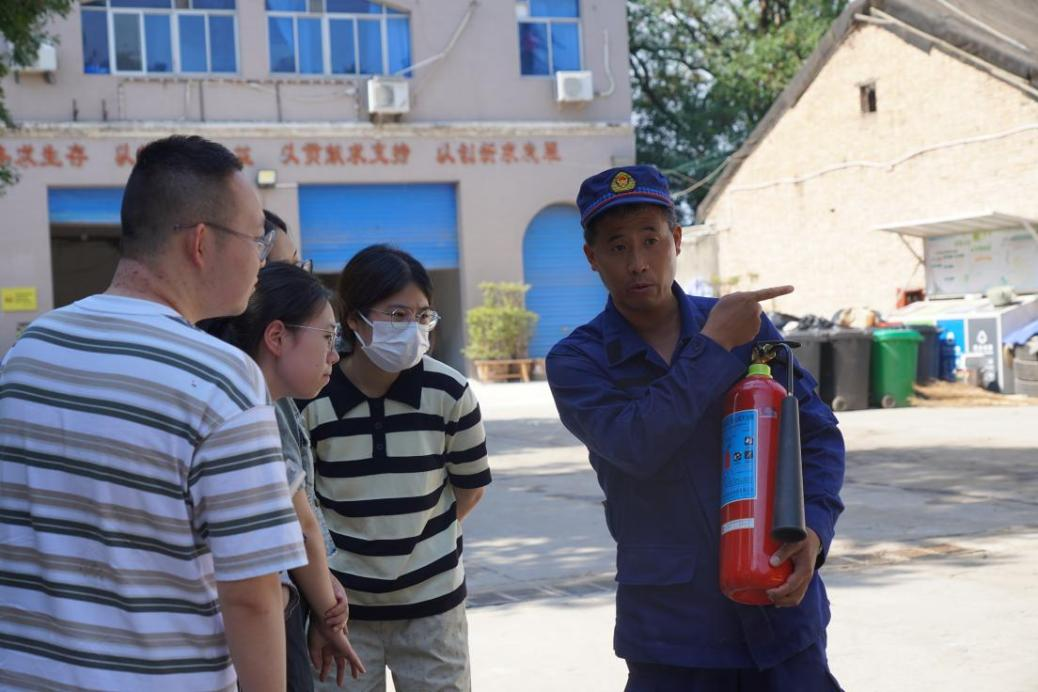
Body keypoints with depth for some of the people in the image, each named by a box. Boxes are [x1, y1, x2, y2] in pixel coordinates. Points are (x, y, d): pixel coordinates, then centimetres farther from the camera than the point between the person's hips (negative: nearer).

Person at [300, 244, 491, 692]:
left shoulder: (449, 393, -8)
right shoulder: (311, 399, -14)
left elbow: (470, 487, 5)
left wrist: (416, 537, 7)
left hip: (433, 602, 1)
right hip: (345, 603, -1)